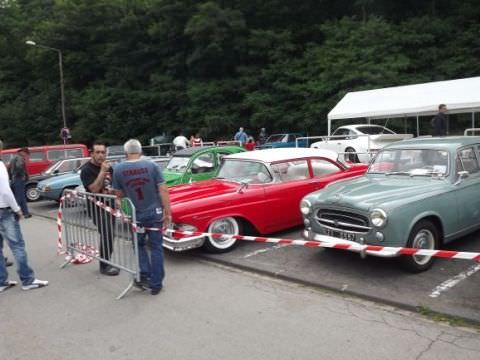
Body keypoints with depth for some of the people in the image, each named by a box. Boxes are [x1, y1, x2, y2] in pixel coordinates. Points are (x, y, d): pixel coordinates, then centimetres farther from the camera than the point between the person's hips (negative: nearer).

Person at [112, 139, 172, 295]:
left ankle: (145, 276, 12)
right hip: (155, 213, -1)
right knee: (156, 247, 9)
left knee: (139, 245, 23)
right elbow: (163, 190, -10)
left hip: (135, 215, 1)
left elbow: (119, 194, 4)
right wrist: (168, 212, -5)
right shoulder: (151, 165, -8)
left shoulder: (118, 169, -5)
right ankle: (156, 284, 14)